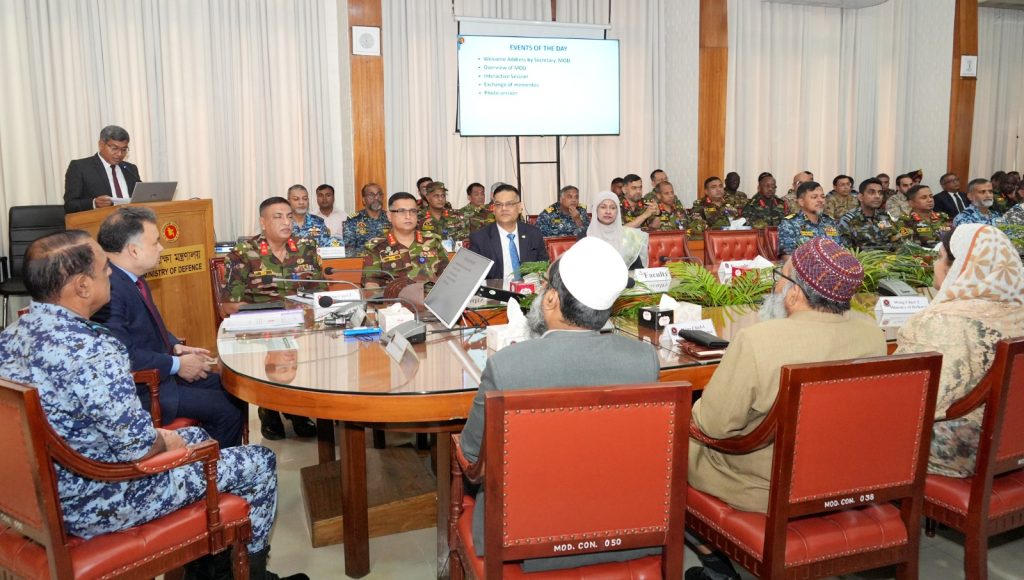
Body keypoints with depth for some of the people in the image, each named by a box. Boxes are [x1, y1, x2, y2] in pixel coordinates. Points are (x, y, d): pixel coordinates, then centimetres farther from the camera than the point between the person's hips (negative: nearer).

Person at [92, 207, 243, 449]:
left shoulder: (133, 279, 7)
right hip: (140, 388, -10)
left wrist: (176, 346, 5)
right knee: (228, 410, -15)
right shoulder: (107, 288, -25)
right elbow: (123, 355, -28)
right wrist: (177, 365, -18)